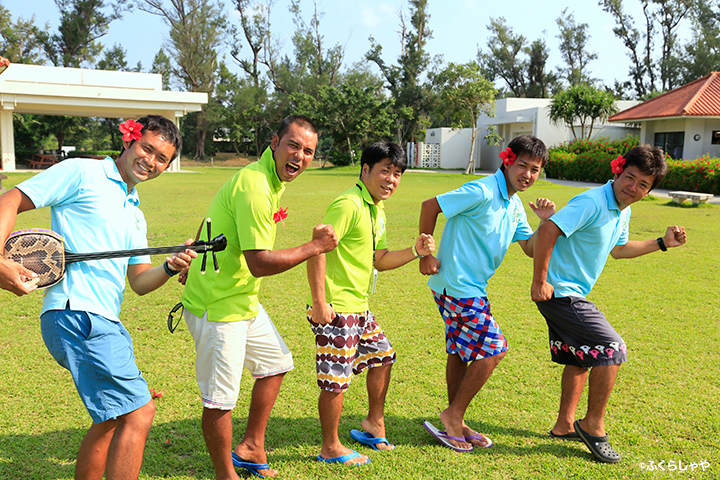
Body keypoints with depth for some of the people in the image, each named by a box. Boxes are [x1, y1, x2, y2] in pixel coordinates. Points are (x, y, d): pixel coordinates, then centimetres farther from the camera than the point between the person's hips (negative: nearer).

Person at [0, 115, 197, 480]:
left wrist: (169, 268, -4)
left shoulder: (135, 216, 22)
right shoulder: (81, 173, 0)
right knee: (138, 411, -13)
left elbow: (139, 282, 17)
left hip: (106, 323, 10)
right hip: (76, 313, -9)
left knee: (113, 416, 20)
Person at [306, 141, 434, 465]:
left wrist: (415, 252, 4)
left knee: (383, 356, 21)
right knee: (336, 380, 1)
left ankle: (374, 423, 39)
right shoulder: (348, 205, -17)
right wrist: (319, 302, -24)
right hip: (336, 309, -10)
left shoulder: (377, 211, 14)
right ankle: (330, 448, 19)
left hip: (359, 308, 10)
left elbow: (379, 259, 19)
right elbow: (317, 250, -23)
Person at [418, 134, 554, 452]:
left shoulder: (515, 206, 13)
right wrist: (425, 255, -15)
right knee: (493, 349, -8)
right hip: (457, 285, -10)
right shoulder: (482, 192, -17)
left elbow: (531, 249, 17)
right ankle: (454, 415, 6)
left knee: (462, 352, 15)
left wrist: (547, 222, -1)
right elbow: (431, 206, -17)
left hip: (469, 287, 10)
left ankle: (455, 424, 27)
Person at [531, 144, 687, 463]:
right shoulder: (592, 203, -21)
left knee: (580, 358, 19)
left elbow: (619, 249, 27)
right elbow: (548, 230, -28)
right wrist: (539, 282, -26)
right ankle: (593, 426, 7)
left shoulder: (623, 211, 11)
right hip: (560, 293, -10)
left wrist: (662, 243, 20)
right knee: (612, 350, -8)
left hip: (572, 294, 11)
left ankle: (564, 426, 32)